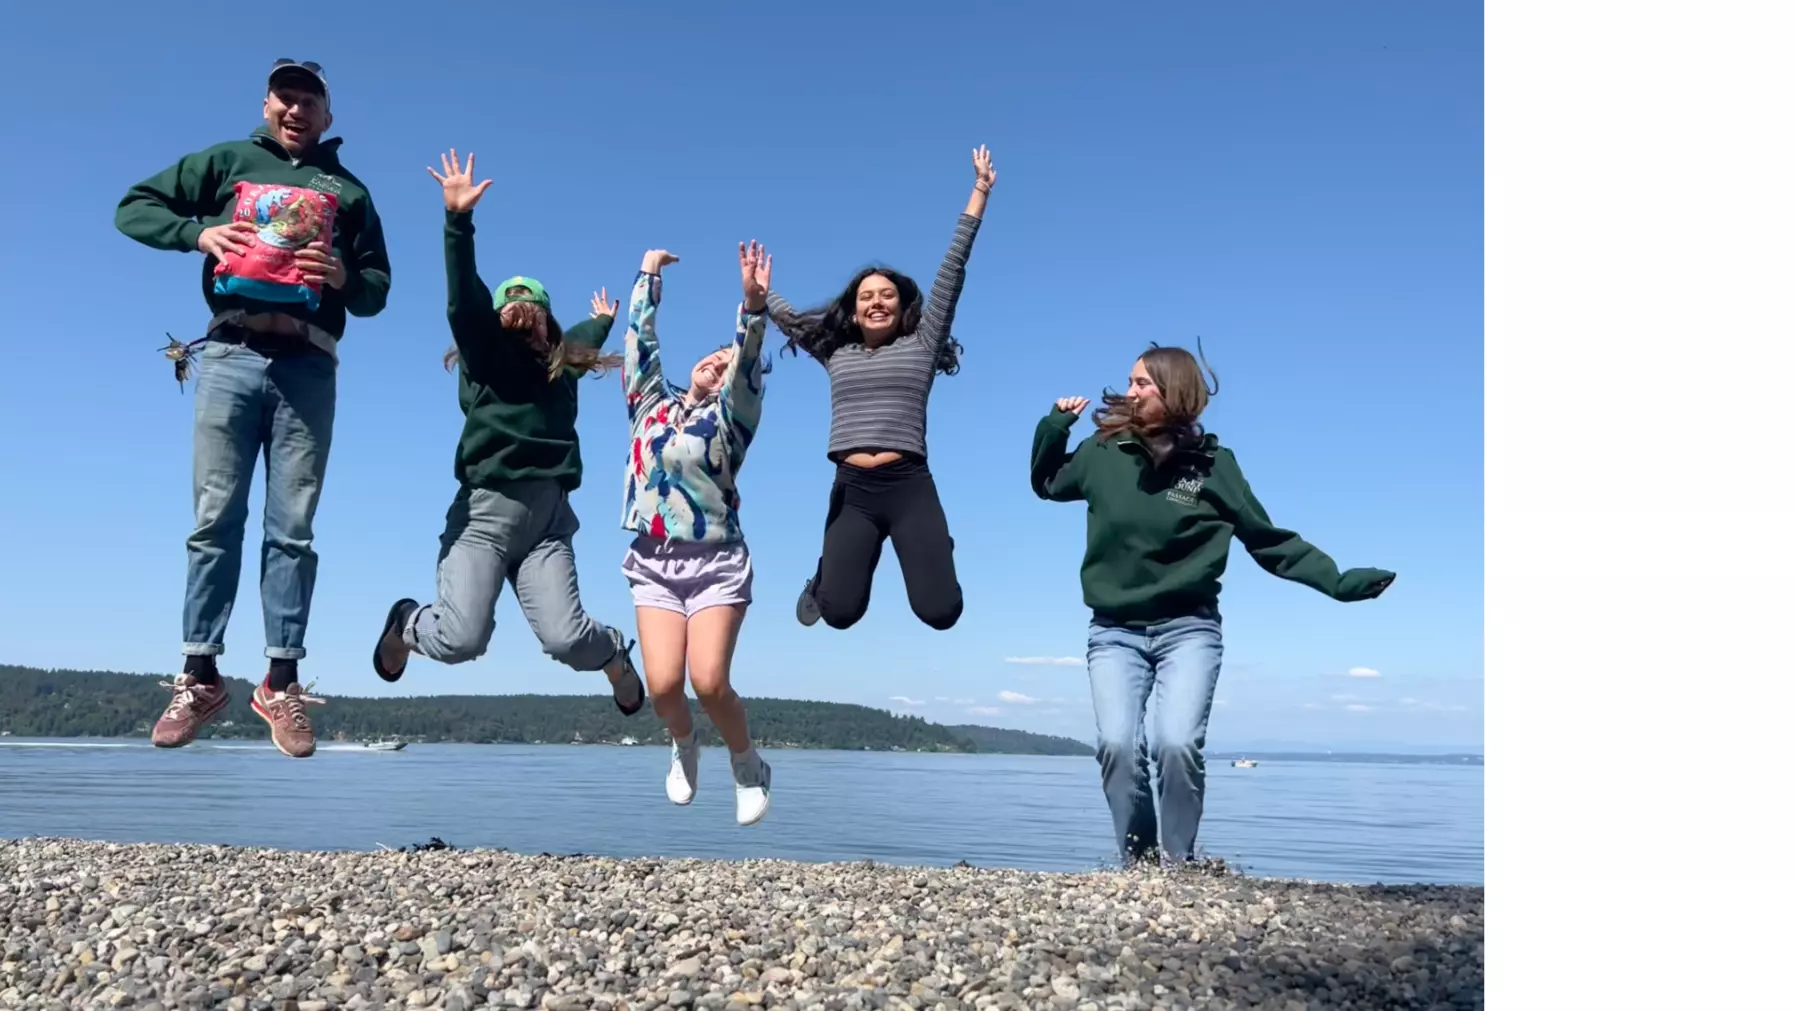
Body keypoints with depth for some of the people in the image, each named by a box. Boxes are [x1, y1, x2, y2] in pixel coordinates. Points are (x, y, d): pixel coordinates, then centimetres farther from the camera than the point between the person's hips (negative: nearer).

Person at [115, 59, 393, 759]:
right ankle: (199, 677, 1)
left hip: (307, 368, 0)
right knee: (216, 517, -3)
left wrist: (346, 278, -7)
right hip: (230, 357, 0)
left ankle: (281, 684, -2)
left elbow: (378, 289, 15)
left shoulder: (347, 190, 19)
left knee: (292, 528, -3)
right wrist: (197, 232, -3)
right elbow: (133, 209, 15)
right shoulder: (226, 162, 17)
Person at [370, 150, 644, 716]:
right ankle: (408, 623, 23)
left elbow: (587, 343, 41)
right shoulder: (486, 353, 5)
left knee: (566, 638, -14)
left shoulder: (563, 366, 16)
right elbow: (464, 301, -13)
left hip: (550, 517, 3)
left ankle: (615, 654, 22)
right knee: (461, 640, -14)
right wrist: (458, 219, -22)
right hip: (485, 511, -3)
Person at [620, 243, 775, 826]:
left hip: (716, 562, -3)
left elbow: (748, 362, -13)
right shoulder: (650, 403, 14)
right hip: (653, 563, 3)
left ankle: (748, 765, 13)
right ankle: (683, 746, 24)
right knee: (663, 683, -10)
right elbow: (641, 340, 14)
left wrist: (753, 307, -29)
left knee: (709, 682, -15)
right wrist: (649, 274, 14)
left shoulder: (730, 416, 4)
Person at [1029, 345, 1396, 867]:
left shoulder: (1213, 463, -1)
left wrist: (1340, 581, -3)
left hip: (1189, 630, -1)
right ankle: (1137, 863, 3)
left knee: (1177, 744, -18)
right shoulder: (1103, 453, 3)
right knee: (1117, 746, -15)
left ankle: (1177, 866, 1)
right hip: (1114, 632, 2)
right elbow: (1045, 484, 21)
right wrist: (1054, 425, 4)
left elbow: (1272, 542, 4)